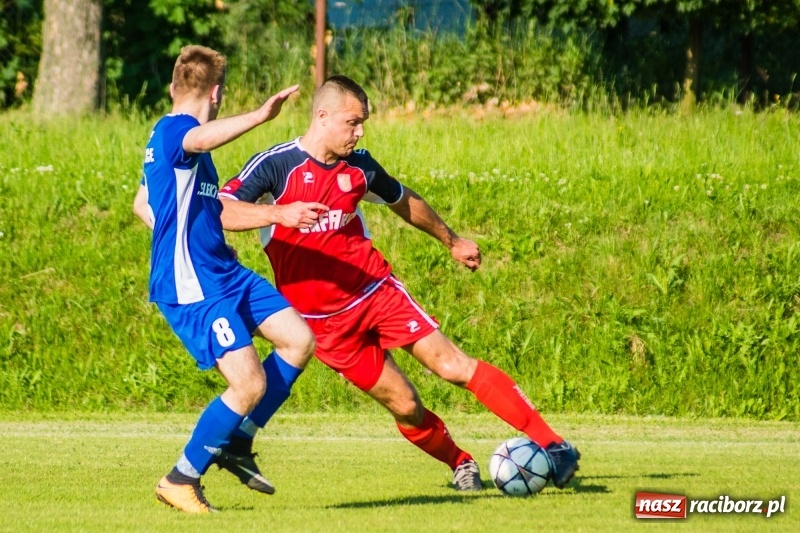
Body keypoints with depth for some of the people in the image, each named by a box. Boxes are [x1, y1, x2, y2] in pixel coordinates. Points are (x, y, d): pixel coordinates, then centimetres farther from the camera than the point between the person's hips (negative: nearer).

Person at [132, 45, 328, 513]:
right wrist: (260, 116, -53)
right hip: (192, 288, -10)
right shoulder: (171, 130, -14)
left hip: (224, 273, 10)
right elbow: (202, 139, -41)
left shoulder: (171, 137, 18)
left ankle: (235, 446, 16)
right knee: (250, 384, -14)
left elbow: (143, 204, 31)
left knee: (299, 340, 6)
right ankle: (182, 481, 1)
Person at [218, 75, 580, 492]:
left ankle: (552, 445, -12)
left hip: (377, 290, 3)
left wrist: (451, 241, 36)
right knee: (404, 406, -4)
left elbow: (405, 201, 24)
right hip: (325, 321, -3)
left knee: (453, 364, -11)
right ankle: (460, 465, 22)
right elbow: (218, 212, -24)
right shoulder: (275, 165, -11)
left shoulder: (359, 167, 4)